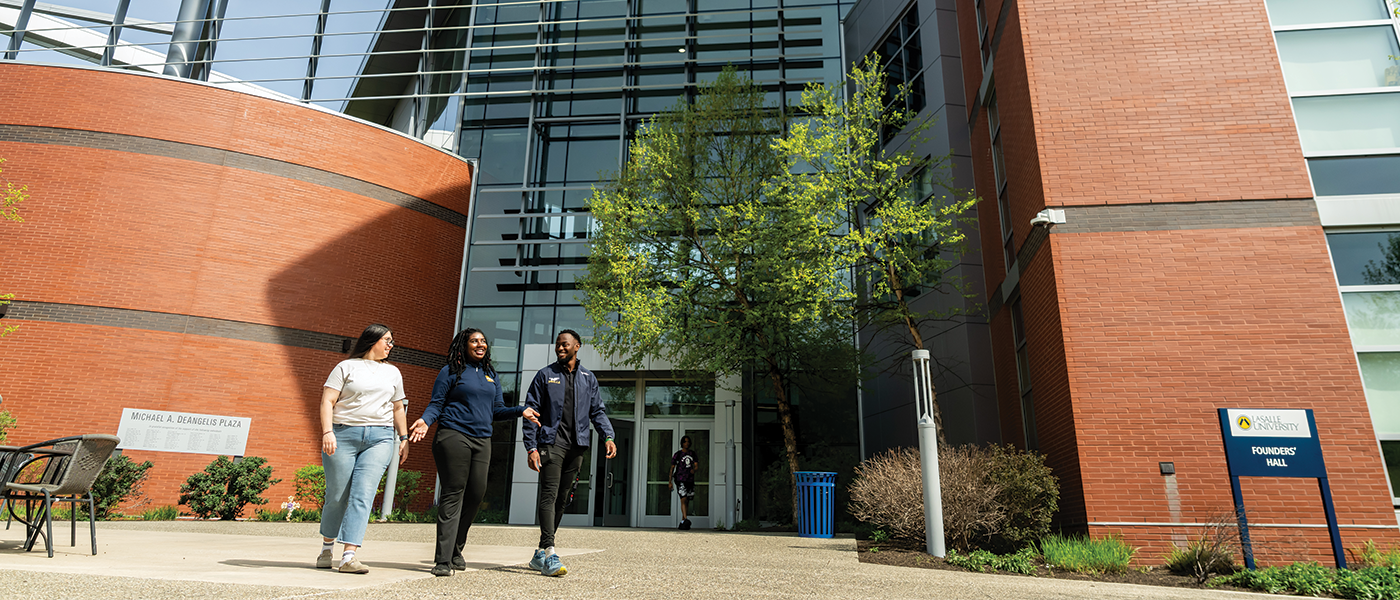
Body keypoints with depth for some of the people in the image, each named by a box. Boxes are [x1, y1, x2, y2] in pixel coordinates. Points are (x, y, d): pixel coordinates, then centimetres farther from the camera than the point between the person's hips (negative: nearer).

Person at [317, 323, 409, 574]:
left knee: (363, 495, -9)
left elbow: (397, 408, 23)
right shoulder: (346, 367, 7)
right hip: (343, 434, -2)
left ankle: (349, 556, -11)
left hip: (380, 438, 2)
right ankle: (327, 548, 25)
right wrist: (327, 431, -13)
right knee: (336, 495, 3)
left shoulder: (393, 372, 20)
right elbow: (327, 401, 0)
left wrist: (404, 438, 16)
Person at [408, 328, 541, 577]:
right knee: (453, 493, -7)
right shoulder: (450, 372, 4)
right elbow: (436, 404, 0)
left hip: (482, 441, 5)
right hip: (453, 436, -5)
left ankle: (455, 549, 20)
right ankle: (443, 559, -3)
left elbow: (497, 410, 19)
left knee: (476, 494, 2)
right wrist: (425, 420, -19)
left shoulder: (492, 375, 19)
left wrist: (521, 411, 4)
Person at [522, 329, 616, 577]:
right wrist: (531, 447, -6)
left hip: (577, 446, 4)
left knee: (562, 499, 7)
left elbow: (597, 411, 13)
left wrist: (607, 437, -4)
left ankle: (540, 555, 17)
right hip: (551, 443, -3)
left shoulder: (588, 378, 15)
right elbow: (531, 411, 3)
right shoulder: (545, 375, 7)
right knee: (549, 495, -16)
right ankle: (548, 552, -19)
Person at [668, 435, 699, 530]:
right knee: (684, 499, -18)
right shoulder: (677, 454, 0)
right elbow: (672, 468, 1)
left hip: (690, 480, 5)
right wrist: (670, 482, -4)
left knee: (687, 501, 8)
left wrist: (694, 469, -21)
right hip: (680, 480, -5)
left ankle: (682, 523, 17)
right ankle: (686, 520, -29)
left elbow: (697, 466, 4)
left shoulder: (693, 454, 11)